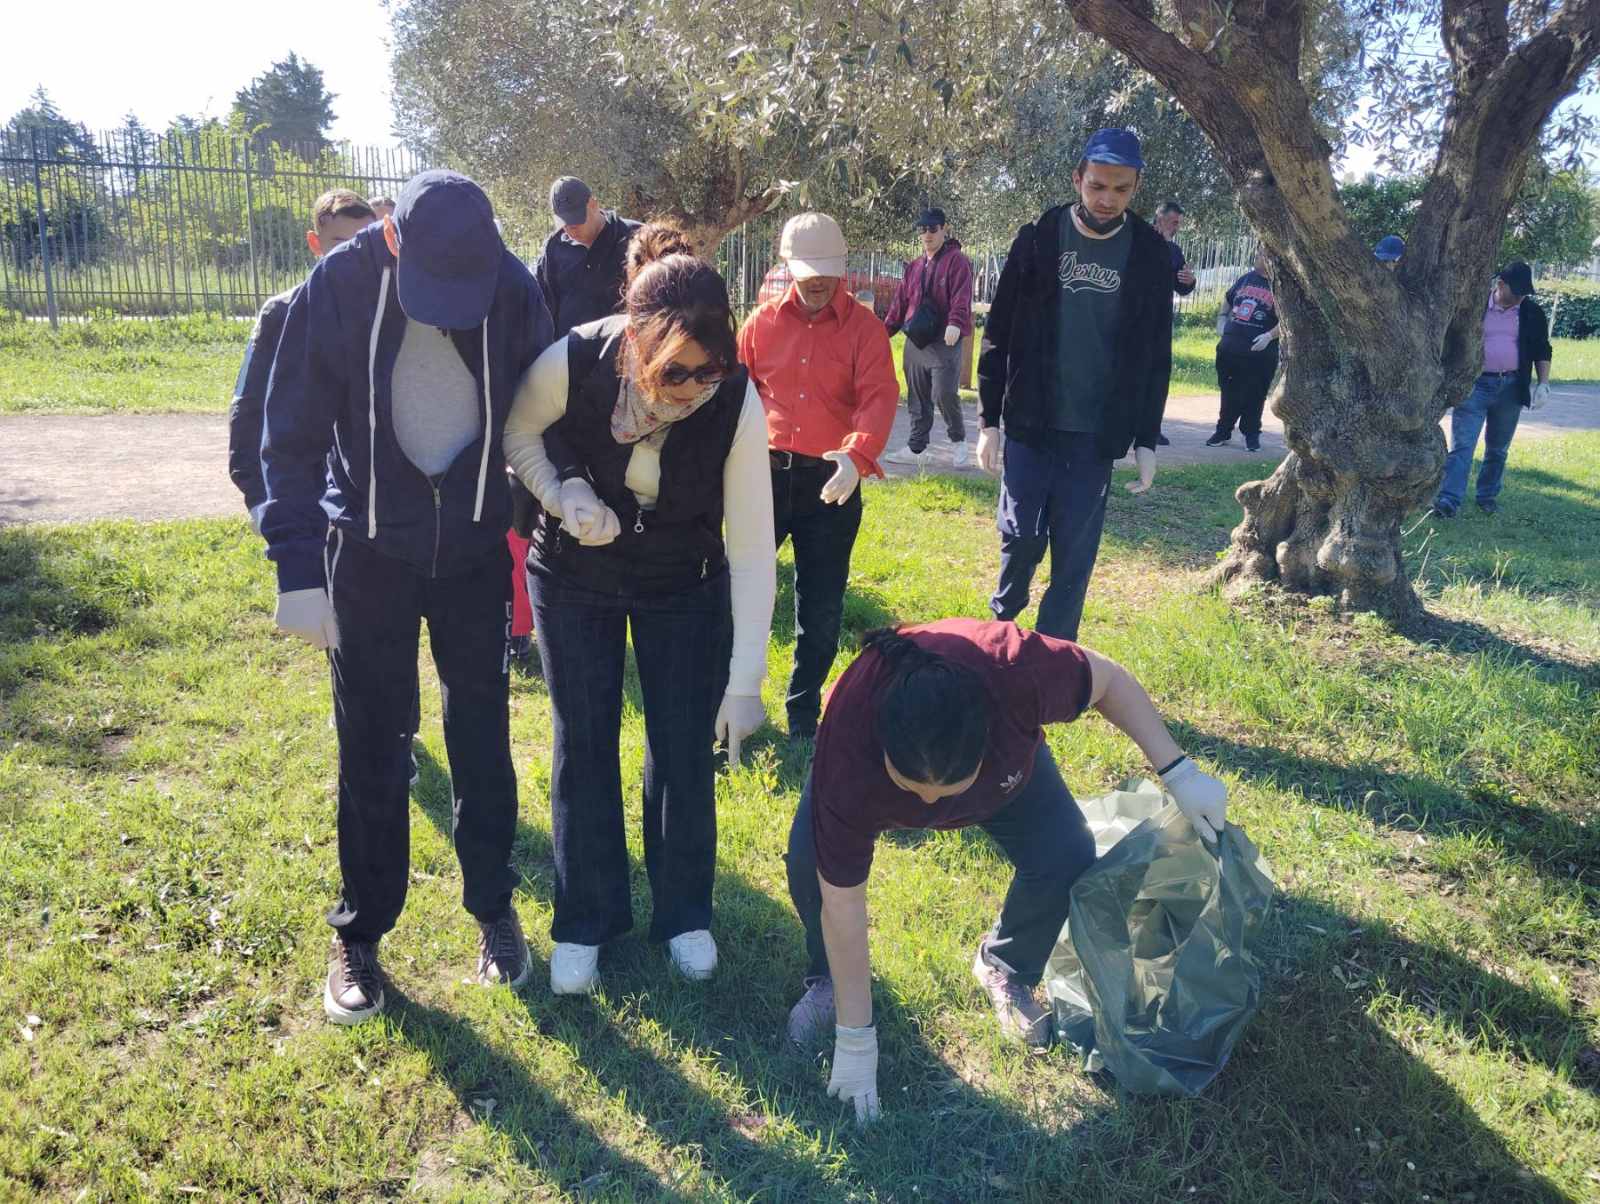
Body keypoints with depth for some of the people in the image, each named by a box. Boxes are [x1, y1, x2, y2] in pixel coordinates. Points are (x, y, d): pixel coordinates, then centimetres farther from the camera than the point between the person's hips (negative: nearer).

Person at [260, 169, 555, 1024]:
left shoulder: (514, 290, -13)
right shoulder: (338, 289, -18)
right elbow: (292, 437, -12)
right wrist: (298, 570, -16)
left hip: (475, 545, 1)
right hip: (370, 547, -1)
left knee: (482, 734, 10)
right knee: (372, 746, 6)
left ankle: (494, 909, 28)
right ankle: (360, 935, 23)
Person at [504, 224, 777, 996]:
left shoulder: (736, 403, -29)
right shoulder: (572, 364, -29)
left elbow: (753, 549, -23)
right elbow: (516, 433, -5)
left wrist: (745, 680, -23)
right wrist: (563, 495, -24)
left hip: (684, 584, 0)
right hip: (574, 576, 1)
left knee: (685, 748, 2)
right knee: (582, 745, 5)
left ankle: (684, 914, 25)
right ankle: (585, 921, 23)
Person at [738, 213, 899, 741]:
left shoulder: (864, 327, 0)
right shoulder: (762, 323, 6)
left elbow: (880, 396, -12)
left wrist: (857, 455, -30)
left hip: (832, 482, -1)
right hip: (767, 473, 1)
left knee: (822, 607, 7)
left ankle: (804, 713, 25)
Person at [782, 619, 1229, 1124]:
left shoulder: (1017, 670, -44)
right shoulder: (846, 759, -43)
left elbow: (1109, 679, -21)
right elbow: (841, 903, -33)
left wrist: (1178, 772, -22)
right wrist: (855, 1040, -26)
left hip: (1004, 760, 1)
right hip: (869, 771, -1)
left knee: (1066, 859, -21)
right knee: (812, 860, -26)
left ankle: (1005, 969, 10)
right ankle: (829, 978, 6)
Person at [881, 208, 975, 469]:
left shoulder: (957, 260, -4)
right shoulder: (914, 267, 18)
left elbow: (962, 296, -17)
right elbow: (900, 303, 19)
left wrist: (956, 323, -33)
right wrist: (885, 330, 14)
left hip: (944, 342, -7)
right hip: (914, 342, 7)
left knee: (944, 394, -14)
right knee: (917, 400, 10)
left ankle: (958, 442, 7)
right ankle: (914, 449, 18)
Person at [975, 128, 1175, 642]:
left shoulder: (1151, 254, 1)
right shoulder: (1038, 240, -3)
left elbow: (1156, 356, 6)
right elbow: (998, 335, 0)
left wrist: (1146, 441, 3)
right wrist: (989, 421, -1)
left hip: (1097, 434, 1)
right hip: (1031, 424, -1)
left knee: (1075, 553, 3)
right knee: (1021, 533, 0)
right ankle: (1002, 618, 29)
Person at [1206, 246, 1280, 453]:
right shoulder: (1246, 278, 10)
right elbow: (1228, 300, 28)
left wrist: (1269, 336, -24)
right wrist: (1222, 320, 15)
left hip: (1260, 352, -5)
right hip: (1230, 347, 5)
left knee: (1254, 396, 3)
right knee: (1228, 392, 13)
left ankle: (1251, 434, 16)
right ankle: (1223, 430, 24)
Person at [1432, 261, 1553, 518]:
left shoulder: (1532, 312, 6)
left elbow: (1542, 350, 12)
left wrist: (1543, 383, 2)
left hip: (1511, 387, 3)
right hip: (1475, 384, -3)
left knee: (1498, 448, 11)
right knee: (1462, 444, -12)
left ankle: (1488, 495, 24)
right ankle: (1448, 500, -19)